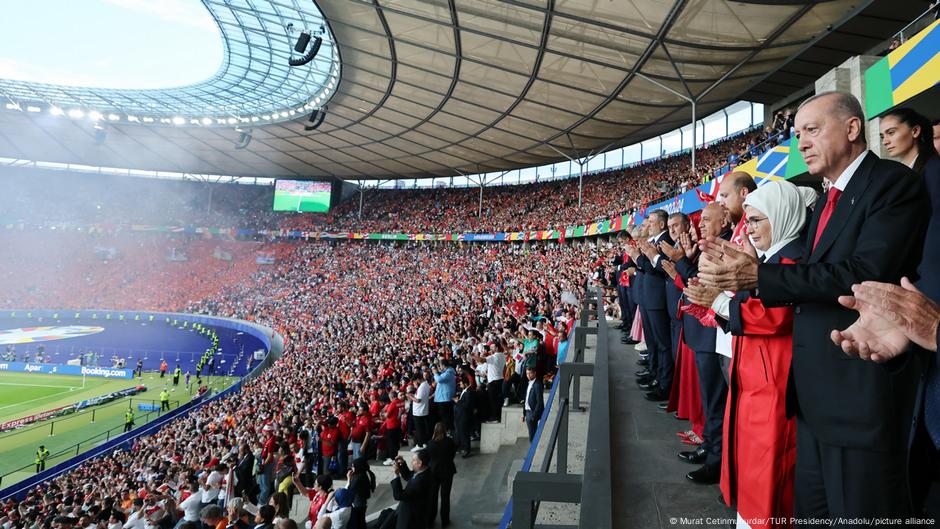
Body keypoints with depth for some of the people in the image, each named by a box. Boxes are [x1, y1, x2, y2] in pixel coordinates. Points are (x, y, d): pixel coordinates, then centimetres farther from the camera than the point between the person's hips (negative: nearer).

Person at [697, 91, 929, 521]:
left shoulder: (895, 182, -10)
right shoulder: (827, 200, 17)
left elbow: (866, 273, -24)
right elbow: (810, 278, 11)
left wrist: (760, 276, -26)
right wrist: (744, 266, -5)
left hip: (863, 388, -8)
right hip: (816, 390, 9)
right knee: (811, 509, 19)